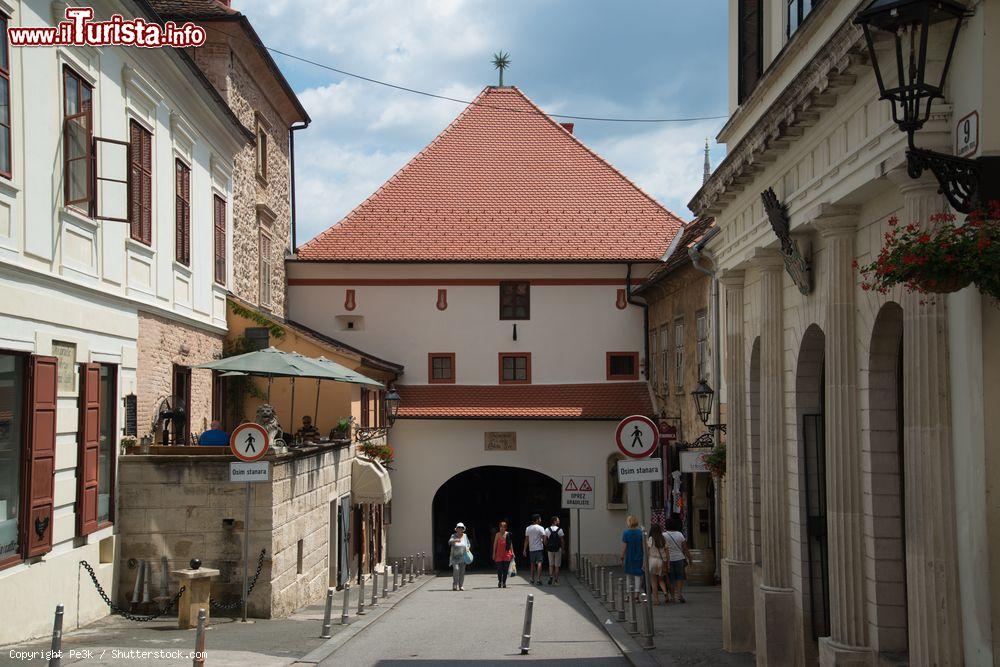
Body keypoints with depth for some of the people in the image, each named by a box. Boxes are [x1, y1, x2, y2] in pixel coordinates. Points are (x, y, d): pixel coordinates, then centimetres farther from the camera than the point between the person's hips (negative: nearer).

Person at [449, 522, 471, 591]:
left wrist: (468, 548, -6)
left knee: (462, 571, 1)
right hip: (455, 557, -3)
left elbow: (468, 544, 17)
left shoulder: (465, 536, 8)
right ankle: (455, 585, -14)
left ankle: (461, 586, 7)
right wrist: (455, 540, -42)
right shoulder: (453, 536, -1)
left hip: (463, 557, 3)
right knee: (456, 569, -17)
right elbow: (450, 541, -21)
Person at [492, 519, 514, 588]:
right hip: (499, 554, 0)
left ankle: (504, 582, 9)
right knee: (499, 569, -2)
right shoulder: (497, 534, 3)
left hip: (507, 553, 0)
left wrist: (512, 552, 6)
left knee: (505, 569, 0)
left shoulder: (508, 534, 4)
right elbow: (495, 544, 5)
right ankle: (500, 581, 14)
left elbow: (511, 544, 10)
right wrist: (494, 553, 1)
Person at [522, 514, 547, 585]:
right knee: (539, 563, -6)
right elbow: (544, 538, -11)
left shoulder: (528, 528, 5)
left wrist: (525, 550, 9)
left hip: (531, 549, 4)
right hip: (539, 548, -4)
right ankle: (539, 579, -15)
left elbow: (526, 540, 6)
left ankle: (532, 579, 20)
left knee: (532, 564, 14)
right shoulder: (540, 528, -7)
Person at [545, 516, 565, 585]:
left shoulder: (547, 530, 0)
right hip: (558, 549, -2)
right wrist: (562, 549, 5)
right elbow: (562, 541, -6)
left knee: (551, 565, 13)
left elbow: (545, 541, 1)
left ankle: (551, 576, -6)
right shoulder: (560, 530, -7)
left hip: (550, 549, 2)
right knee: (557, 565, 6)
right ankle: (556, 580, 7)